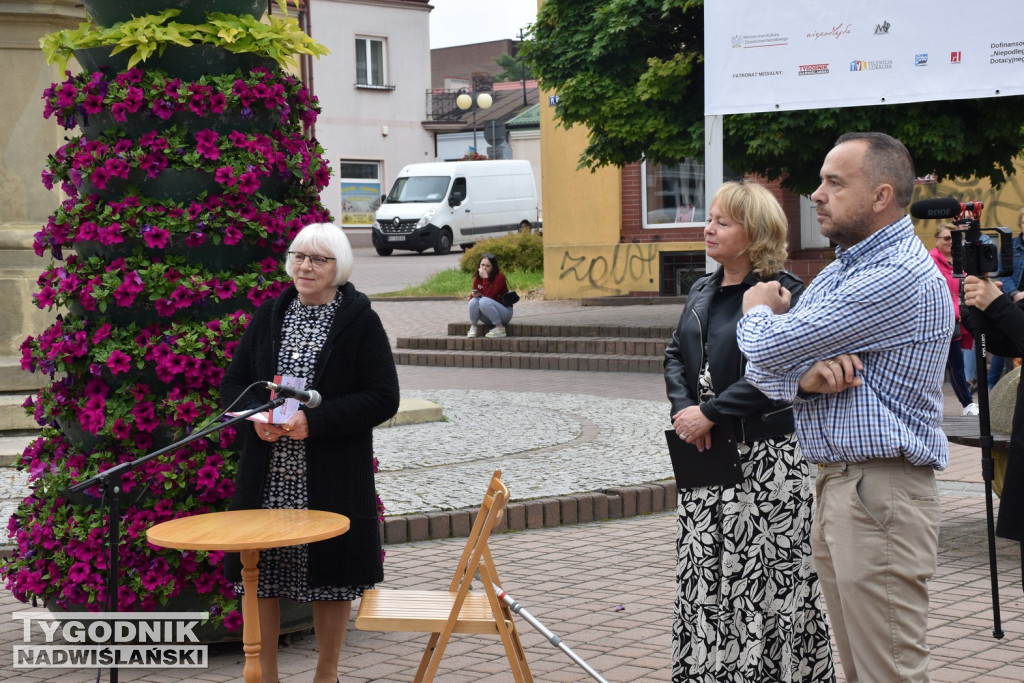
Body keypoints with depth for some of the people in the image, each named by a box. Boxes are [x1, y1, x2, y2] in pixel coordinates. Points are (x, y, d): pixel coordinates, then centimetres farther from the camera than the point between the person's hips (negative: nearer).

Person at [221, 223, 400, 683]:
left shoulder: (360, 321, -3)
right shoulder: (268, 316, 10)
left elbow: (383, 398, -8)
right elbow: (233, 384, 12)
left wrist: (314, 422, -18)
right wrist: (257, 416, -11)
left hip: (333, 477, -3)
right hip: (266, 476, 3)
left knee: (332, 575, 5)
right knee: (260, 574, 5)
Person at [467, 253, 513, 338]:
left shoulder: (499, 277, -18)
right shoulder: (477, 278, -1)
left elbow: (489, 296, -28)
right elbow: (471, 297, 2)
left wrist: (485, 278, -28)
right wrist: (475, 294, -21)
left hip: (505, 311, -5)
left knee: (484, 301, -32)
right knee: (474, 301, -23)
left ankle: (500, 329, -24)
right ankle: (473, 328, -11)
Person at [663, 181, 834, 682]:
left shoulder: (783, 293, -12)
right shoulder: (703, 291, 14)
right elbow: (675, 355, 14)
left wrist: (710, 413, -18)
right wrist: (684, 408, -5)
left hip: (764, 456, -7)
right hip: (704, 454, 7)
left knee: (764, 574, -3)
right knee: (704, 572, 10)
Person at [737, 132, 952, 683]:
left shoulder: (899, 276, -16)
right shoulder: (839, 270, 17)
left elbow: (769, 349, -19)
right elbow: (760, 373, 11)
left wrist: (758, 310, 5)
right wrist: (804, 378, -13)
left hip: (879, 493, -10)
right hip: (832, 487, 10)